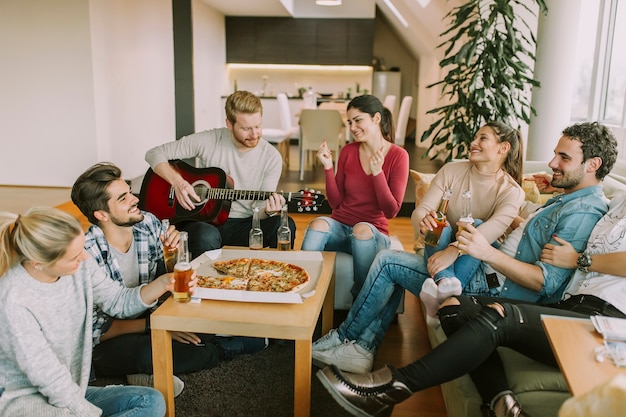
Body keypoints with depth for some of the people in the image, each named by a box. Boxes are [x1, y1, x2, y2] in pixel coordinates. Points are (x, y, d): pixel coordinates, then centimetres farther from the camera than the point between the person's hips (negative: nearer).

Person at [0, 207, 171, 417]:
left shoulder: (80, 266, -10)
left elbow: (119, 301, 5)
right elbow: (51, 380, -22)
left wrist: (162, 283, -13)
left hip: (73, 391, 7)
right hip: (24, 400, -7)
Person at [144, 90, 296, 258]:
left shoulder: (272, 157, -3)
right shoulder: (208, 141, -6)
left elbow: (258, 212, -2)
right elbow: (154, 154, -1)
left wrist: (268, 211, -27)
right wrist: (177, 181, -19)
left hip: (243, 225, 2)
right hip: (203, 220, -1)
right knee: (207, 236, -38)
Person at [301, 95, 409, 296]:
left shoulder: (398, 155, -4)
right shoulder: (348, 151, 5)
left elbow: (391, 211, -9)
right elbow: (336, 203, 5)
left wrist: (377, 172, -19)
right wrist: (328, 168, -7)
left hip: (373, 232, -2)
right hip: (340, 225, 2)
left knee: (362, 229, -35)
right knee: (318, 224, -29)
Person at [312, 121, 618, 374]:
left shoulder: (582, 212, -18)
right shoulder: (567, 198, 15)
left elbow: (547, 283, -27)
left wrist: (488, 253, -34)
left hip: (495, 289, -11)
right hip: (488, 273, 11)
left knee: (388, 262, -9)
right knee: (391, 265, 12)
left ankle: (345, 337, 10)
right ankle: (362, 348, 9)